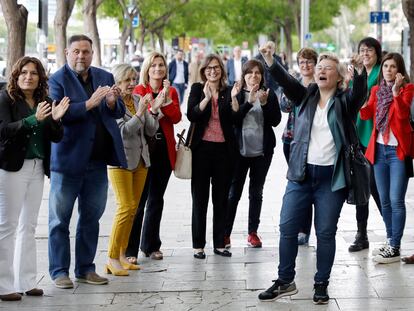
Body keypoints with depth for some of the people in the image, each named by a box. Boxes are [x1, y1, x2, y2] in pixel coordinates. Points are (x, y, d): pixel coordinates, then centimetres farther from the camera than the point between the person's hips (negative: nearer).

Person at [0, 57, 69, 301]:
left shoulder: (45, 102, 9)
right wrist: (34, 119, -29)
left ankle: (26, 281, 17)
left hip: (37, 168, 6)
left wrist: (56, 119, -14)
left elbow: (57, 137, 7)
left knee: (29, 226, 10)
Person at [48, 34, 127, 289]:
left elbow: (119, 112, 11)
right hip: (68, 160, -5)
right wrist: (89, 104, -26)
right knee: (60, 219, 2)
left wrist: (112, 102, -11)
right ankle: (59, 271, 10)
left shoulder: (105, 77, 11)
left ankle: (86, 268, 21)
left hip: (98, 161, 5)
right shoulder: (57, 80, -5)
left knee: (91, 218, 11)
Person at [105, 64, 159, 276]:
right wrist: (140, 112, -22)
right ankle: (112, 259, -7)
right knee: (126, 208, -13)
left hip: (140, 160, 7)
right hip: (120, 160, -7)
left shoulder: (138, 100, 10)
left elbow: (150, 131, 8)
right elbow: (123, 131, -17)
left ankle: (122, 254, 16)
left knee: (133, 208, 8)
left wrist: (154, 111, -7)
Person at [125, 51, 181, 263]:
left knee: (156, 200, 11)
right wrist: (153, 107, -28)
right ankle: (130, 249, -5)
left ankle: (151, 245, 21)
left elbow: (176, 118, -4)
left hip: (164, 150, 5)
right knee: (138, 200, -8)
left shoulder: (171, 91, 11)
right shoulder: (139, 90, -1)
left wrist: (166, 99, -16)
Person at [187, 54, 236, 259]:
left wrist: (234, 98, -15)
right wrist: (206, 98, -23)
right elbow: (191, 115, -11)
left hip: (223, 149, 2)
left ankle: (219, 244, 16)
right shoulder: (197, 89, 3)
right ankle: (198, 245, 10)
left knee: (221, 198, 7)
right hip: (202, 148, -2)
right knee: (200, 198, 3)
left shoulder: (228, 92, 7)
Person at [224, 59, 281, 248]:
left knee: (256, 192, 9)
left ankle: (253, 232, 15)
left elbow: (275, 121, -3)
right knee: (234, 192, -1)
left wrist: (265, 103, -17)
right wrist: (249, 102, -21)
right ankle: (225, 233, 2)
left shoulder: (269, 95, 5)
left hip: (262, 150, 2)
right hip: (240, 149, -2)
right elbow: (233, 119, -11)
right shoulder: (237, 94, 1)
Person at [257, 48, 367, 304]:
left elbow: (360, 93, -20)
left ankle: (322, 284, 17)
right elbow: (286, 81, -6)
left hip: (331, 177, -3)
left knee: (326, 233, 4)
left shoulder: (344, 101, 1)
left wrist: (360, 72, -40)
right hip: (301, 174, 3)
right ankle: (285, 281, 17)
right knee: (287, 228, 3)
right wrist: (269, 60, -23)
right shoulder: (306, 96, 9)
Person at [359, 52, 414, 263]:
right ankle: (390, 242, 22)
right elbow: (366, 115, 1)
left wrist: (396, 92, -31)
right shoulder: (376, 90, 12)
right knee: (384, 201, 11)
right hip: (379, 150, 6)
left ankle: (395, 248, -3)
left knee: (396, 200, -8)